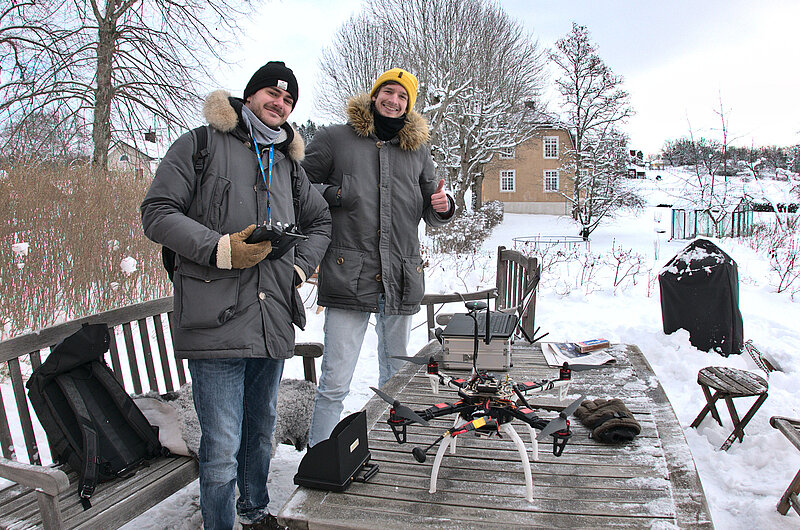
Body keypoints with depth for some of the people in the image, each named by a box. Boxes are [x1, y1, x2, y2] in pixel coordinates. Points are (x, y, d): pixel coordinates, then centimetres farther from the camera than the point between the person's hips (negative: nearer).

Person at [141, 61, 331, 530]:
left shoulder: (288, 163, 18)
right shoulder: (200, 145, 2)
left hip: (273, 322, 6)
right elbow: (158, 211, -5)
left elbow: (320, 221, 27)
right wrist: (220, 248, -17)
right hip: (217, 320, -5)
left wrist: (301, 267, 9)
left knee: (262, 430, 20)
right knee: (222, 446, -4)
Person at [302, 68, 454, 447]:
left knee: (397, 375, 15)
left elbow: (430, 212, 22)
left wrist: (442, 207, -2)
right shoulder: (335, 138, 6)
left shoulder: (418, 149, 16)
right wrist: (329, 195, -10)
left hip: (401, 280, 4)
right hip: (348, 274, -4)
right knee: (335, 381, -5)